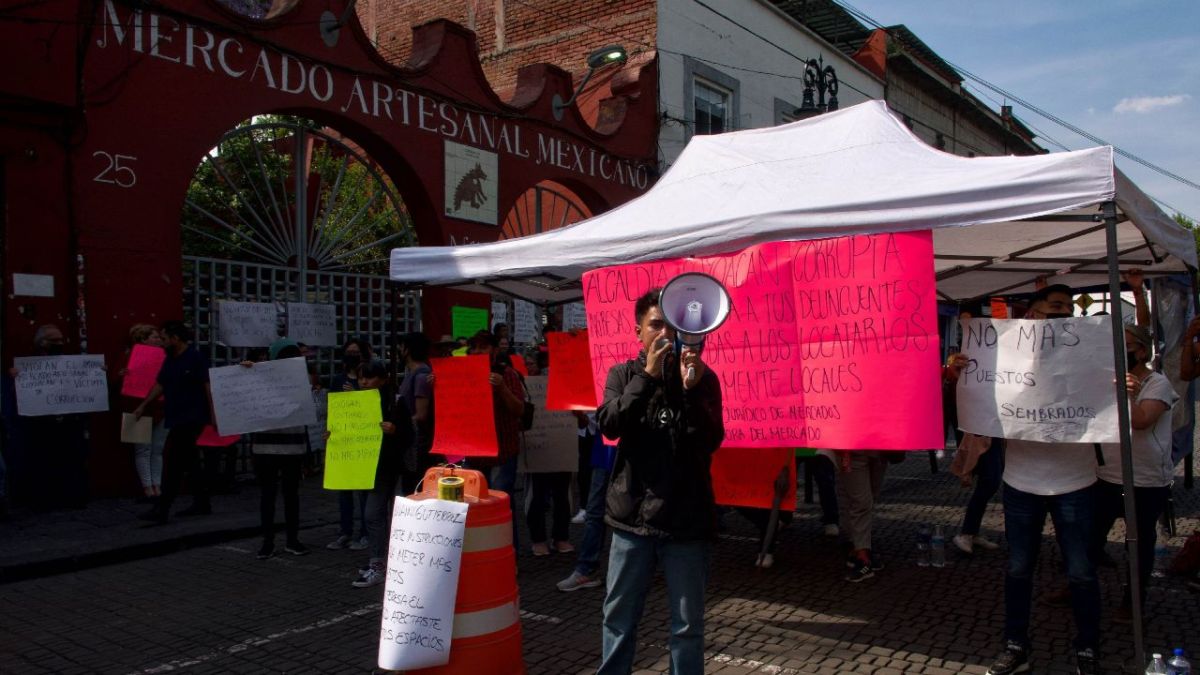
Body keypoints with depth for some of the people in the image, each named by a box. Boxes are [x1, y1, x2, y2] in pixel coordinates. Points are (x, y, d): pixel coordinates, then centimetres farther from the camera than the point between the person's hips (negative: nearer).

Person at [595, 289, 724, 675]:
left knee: (687, 624, 8)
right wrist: (647, 376, -20)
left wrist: (691, 389, -23)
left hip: (686, 519, -1)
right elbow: (609, 425, -12)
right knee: (618, 616, 13)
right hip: (632, 515, 1)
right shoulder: (623, 374, 5)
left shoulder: (702, 377, 1)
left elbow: (711, 441, -9)